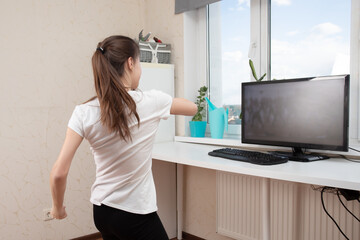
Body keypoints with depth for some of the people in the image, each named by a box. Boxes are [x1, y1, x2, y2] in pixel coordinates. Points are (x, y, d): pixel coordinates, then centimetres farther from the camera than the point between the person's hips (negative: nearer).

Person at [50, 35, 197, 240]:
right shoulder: (151, 102, -14)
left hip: (101, 211, 4)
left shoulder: (84, 113, -11)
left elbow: (59, 173, -12)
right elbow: (192, 108, 6)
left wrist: (58, 207, 7)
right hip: (136, 215, -4)